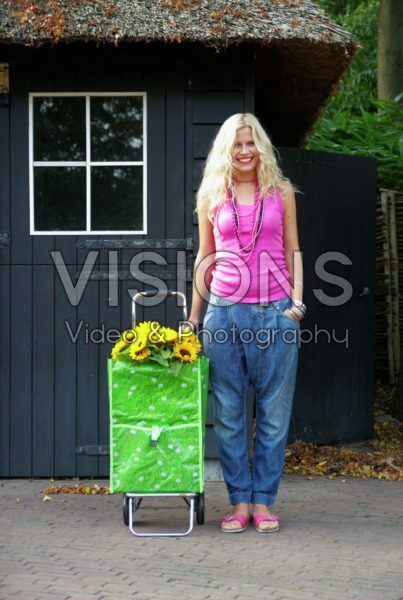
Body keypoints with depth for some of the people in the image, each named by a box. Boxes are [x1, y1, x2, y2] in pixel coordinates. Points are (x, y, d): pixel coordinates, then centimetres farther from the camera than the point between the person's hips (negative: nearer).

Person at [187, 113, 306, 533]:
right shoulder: (211, 196, 9)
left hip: (275, 311, 0)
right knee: (229, 413, 2)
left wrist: (297, 303, -1)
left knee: (273, 412, 2)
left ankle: (263, 501, 10)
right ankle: (238, 501, 10)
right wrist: (193, 316, 14)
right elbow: (204, 258, 14)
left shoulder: (281, 191, 8)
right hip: (225, 311, 1)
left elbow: (293, 250, 10)